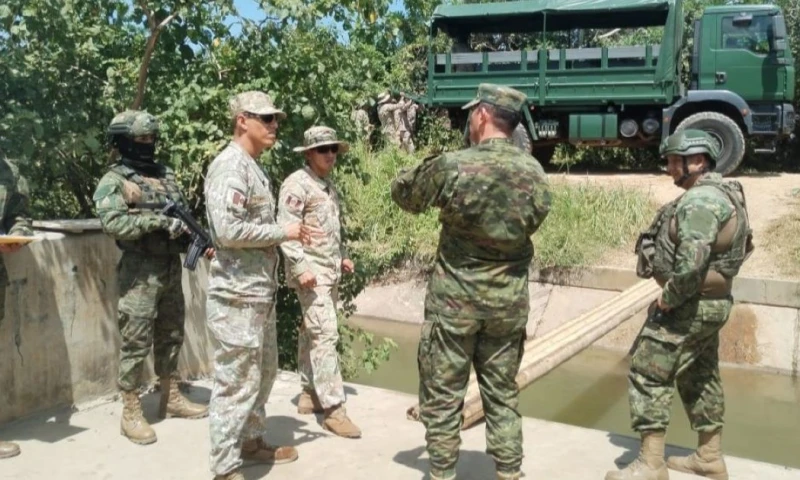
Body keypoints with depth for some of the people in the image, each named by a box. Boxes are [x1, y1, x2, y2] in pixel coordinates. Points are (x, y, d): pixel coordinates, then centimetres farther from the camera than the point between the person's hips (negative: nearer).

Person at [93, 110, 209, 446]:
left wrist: (197, 238, -3)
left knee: (171, 337, 15)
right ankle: (131, 413, 6)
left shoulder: (166, 175, 13)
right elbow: (112, 223, -20)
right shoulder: (114, 181, -7)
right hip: (140, 272, -7)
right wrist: (157, 220, -23)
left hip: (172, 268, 7)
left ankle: (171, 399, 27)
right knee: (136, 342, -2)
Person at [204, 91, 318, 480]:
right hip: (237, 295, -10)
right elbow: (228, 230, -26)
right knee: (236, 382, -2)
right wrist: (283, 232, -17)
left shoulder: (253, 167, 15)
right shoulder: (229, 166, -16)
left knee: (262, 372, 21)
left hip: (260, 292, 10)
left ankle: (252, 441, 37)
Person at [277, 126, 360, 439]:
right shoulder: (297, 184, -11)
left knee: (312, 333, 15)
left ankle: (309, 394, 25)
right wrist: (301, 268, -23)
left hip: (330, 271, 9)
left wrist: (343, 256, 17)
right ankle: (333, 409, -11)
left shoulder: (329, 186, 17)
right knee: (325, 334, -13)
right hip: (311, 271, -9)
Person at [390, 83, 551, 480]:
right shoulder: (535, 172, -2)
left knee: (442, 395, 9)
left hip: (455, 297, -4)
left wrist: (430, 170, 16)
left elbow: (403, 194, 0)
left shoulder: (453, 166, -16)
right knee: (502, 393, 16)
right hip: (510, 299, 4)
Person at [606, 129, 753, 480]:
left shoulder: (700, 201, -21)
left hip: (689, 305, -11)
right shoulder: (721, 195, 13)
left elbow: (691, 263, -31)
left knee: (648, 375, -4)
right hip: (712, 303, 11)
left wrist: (668, 298, -18)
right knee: (700, 379, 19)